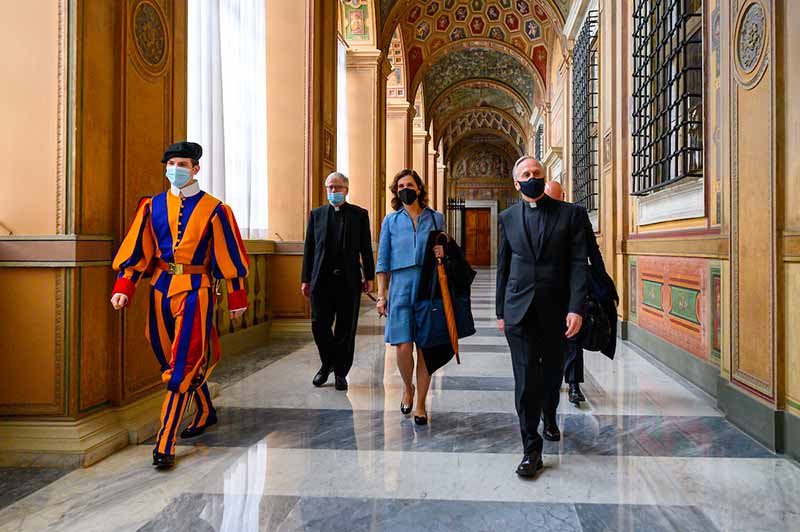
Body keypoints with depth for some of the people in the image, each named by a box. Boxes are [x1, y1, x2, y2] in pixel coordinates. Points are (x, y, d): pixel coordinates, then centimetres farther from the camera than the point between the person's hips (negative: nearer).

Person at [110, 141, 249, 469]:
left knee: (181, 366, -6)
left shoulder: (214, 210, -3)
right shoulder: (153, 206, 8)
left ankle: (165, 445, -1)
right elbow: (136, 249, 7)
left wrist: (236, 299, 0)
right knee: (190, 358, 16)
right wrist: (123, 288, -4)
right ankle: (206, 412, 38)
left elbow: (229, 255, -1)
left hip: (196, 290, -4)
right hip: (161, 288, 5)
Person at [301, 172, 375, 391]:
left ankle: (340, 372, 18)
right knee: (319, 325, 3)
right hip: (321, 280, 1)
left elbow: (366, 248, 6)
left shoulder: (359, 214, 7)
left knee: (346, 329, 4)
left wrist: (369, 277, 2)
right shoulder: (316, 214, 11)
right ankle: (327, 364, 27)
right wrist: (306, 279, 5)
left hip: (349, 280, -1)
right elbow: (309, 248, 9)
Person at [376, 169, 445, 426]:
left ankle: (421, 404, 16)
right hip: (401, 287, 0)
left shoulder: (436, 218, 9)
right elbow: (383, 260, 8)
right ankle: (408, 388, 24)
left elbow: (444, 250, 18)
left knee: (425, 348, 2)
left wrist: (443, 253, -6)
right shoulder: (391, 220, 8)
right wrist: (381, 295, 2)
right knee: (403, 347, -7)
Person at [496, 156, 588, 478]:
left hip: (556, 310, 0)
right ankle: (531, 449, 6)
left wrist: (576, 308, -14)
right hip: (520, 310, 0)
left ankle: (549, 418, 45)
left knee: (552, 373, 16)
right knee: (526, 378, -3)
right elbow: (503, 267, 10)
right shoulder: (508, 218, 7)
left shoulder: (568, 213, 1)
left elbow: (578, 263, -4)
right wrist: (500, 311, 9)